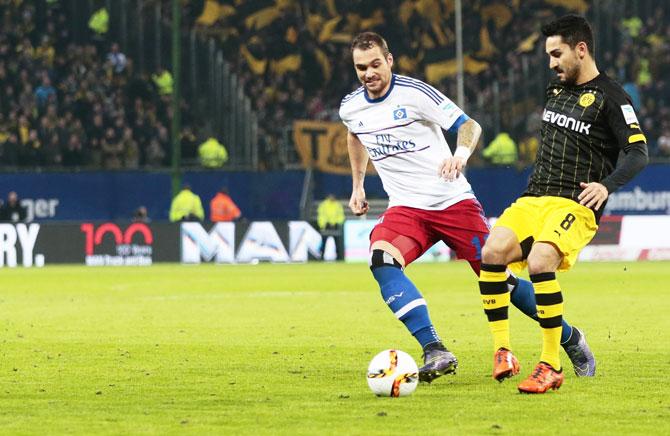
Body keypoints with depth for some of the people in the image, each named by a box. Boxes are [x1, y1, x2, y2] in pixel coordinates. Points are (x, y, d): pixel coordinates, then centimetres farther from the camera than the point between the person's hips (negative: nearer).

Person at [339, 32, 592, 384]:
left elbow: (469, 125, -12)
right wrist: (357, 185, 27)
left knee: (497, 275, -3)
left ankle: (569, 339, 20)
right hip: (405, 209, 3)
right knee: (381, 259, -28)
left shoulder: (414, 93, -12)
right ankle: (434, 351, -35)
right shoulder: (350, 108, 4)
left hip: (453, 200, -3)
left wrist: (462, 152, -33)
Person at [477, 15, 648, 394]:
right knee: (493, 250, -22)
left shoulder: (610, 97, -6)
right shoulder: (557, 90, 17)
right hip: (534, 199, 7)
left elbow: (639, 153, -13)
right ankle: (503, 353, -18)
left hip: (576, 206, -7)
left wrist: (607, 185, -28)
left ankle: (551, 367, -24)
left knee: (539, 262, -32)